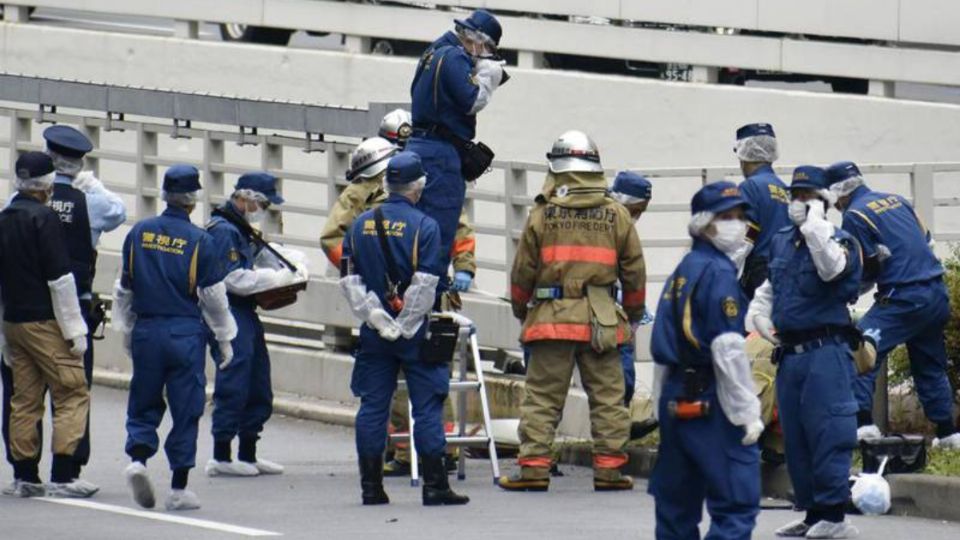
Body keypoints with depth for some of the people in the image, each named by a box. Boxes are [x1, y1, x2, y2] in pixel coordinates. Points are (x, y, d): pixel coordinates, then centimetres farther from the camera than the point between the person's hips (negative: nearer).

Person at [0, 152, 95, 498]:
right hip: (46, 323, -8)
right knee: (72, 394, -3)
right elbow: (60, 279, -15)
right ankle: (62, 476, -10)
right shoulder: (44, 219, -11)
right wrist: (75, 329, -11)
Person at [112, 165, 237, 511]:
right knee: (186, 409, 4)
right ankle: (179, 489, 6)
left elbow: (124, 288, 9)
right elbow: (214, 296, -4)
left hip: (146, 330, 3)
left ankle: (138, 457, -10)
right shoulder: (199, 241, -8)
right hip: (186, 333, -3)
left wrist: (126, 331, 21)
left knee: (144, 404, 15)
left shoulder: (139, 233, 2)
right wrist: (224, 339, 7)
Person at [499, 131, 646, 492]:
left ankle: (534, 467, -1)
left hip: (552, 317, -1)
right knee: (608, 398, 7)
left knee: (541, 397, 3)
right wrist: (634, 313, 23)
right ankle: (609, 467, 6)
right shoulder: (617, 216, 3)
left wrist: (519, 309, 21)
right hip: (602, 322, 1)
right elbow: (634, 271, 9)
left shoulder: (542, 216, -2)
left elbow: (523, 270, 4)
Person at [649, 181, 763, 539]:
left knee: (676, 505, 13)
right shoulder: (718, 274, -11)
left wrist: (661, 403, 20)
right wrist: (748, 412, -13)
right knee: (737, 502, -12)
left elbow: (662, 348, 17)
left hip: (675, 399, 9)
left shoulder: (681, 272, 16)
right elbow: (728, 351, -16)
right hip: (710, 402, -9)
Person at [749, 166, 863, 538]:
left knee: (827, 434, -11)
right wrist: (759, 314, 11)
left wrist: (815, 224, -19)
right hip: (789, 352, 8)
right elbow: (769, 288, 30)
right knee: (795, 437, 10)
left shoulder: (838, 241, -5)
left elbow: (832, 268, -30)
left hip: (825, 353, -8)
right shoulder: (781, 242, 15)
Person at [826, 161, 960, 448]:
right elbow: (926, 239, 21)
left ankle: (862, 422, -21)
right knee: (930, 366, 19)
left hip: (903, 298, -8)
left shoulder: (855, 216, -6)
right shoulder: (895, 200, 16)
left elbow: (865, 271, -6)